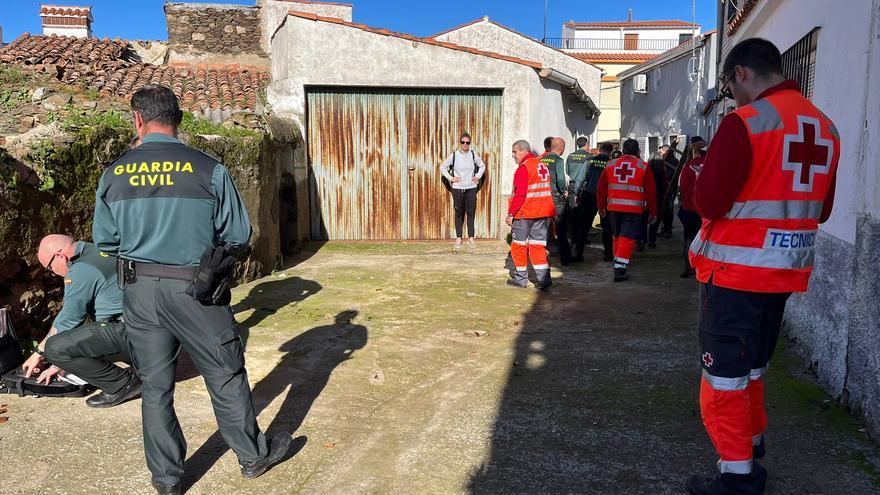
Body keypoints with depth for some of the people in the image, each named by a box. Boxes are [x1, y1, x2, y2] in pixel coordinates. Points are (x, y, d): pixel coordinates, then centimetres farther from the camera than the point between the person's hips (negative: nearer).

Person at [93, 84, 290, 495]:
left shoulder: (113, 175, -3)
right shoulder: (209, 170, -12)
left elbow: (104, 240, 6)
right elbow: (239, 236, -7)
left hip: (139, 292, 3)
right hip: (194, 290, -3)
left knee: (155, 385, 16)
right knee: (225, 376, 13)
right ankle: (253, 456, 29)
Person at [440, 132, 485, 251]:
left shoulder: (473, 155, 1)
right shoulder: (454, 155, -4)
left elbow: (482, 166, 18)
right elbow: (442, 167, 6)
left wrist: (478, 176, 6)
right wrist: (450, 178, -2)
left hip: (471, 188, 1)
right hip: (457, 188, -1)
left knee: (470, 212, 4)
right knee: (459, 213, 4)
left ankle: (471, 237, 12)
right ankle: (458, 238, 9)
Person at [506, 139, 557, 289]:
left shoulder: (523, 168, -14)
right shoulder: (543, 165, 13)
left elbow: (520, 194, -20)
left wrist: (511, 213, -14)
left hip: (524, 214, -7)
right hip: (544, 212, 7)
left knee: (519, 245, 6)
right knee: (538, 245, 10)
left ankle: (521, 279, 12)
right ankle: (544, 278, 2)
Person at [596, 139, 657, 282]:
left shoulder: (611, 165, 7)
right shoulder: (643, 166, -1)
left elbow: (601, 188, 9)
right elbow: (650, 192, -1)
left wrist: (601, 206, 19)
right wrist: (652, 212, 6)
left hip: (614, 207, 4)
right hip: (634, 209, -4)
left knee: (617, 237, 17)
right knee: (627, 238, -3)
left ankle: (618, 264, 28)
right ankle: (619, 269, -9)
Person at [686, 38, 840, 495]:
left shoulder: (745, 122, -15)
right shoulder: (826, 128, 9)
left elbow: (708, 202, -17)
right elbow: (820, 209, 15)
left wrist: (709, 173, 2)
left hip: (736, 269, -8)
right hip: (787, 269, 8)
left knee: (725, 371, 2)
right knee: (751, 365, 23)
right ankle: (750, 441, 38)